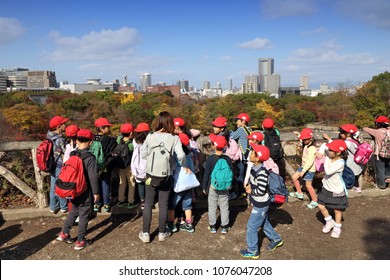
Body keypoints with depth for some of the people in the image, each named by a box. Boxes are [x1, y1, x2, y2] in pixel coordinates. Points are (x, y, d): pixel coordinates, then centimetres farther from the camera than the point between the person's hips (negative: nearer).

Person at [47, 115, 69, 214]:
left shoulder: (50, 137, 1)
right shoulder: (60, 140, -23)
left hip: (52, 166, 7)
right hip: (60, 166, -7)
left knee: (53, 187, 16)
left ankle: (53, 207, 28)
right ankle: (64, 207, 23)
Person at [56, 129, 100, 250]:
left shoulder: (71, 154, 0)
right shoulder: (90, 157, -19)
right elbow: (93, 177, -19)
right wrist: (96, 192, -9)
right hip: (85, 192, -6)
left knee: (73, 211, 24)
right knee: (84, 215, 7)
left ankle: (64, 233, 27)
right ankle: (80, 241, 15)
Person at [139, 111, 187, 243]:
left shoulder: (150, 136, -5)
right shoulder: (174, 138, -10)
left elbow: (143, 154, 0)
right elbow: (181, 155, -19)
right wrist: (184, 166, -1)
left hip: (151, 175, 1)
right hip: (166, 177, -1)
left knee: (148, 204, 12)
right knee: (163, 205, 12)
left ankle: (145, 233, 19)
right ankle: (162, 232, 23)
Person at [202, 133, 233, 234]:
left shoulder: (210, 159, -14)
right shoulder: (227, 159, -6)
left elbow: (206, 174, -10)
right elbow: (231, 173, 2)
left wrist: (204, 187, 0)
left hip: (212, 186, -2)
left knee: (212, 206, 11)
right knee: (224, 207, 11)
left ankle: (212, 226, 19)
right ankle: (224, 227, 19)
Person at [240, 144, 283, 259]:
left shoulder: (262, 173, -30)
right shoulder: (255, 168, -2)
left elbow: (261, 191, -29)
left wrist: (251, 191, -14)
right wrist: (249, 185, -3)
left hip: (261, 205, -9)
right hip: (260, 203, 9)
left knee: (251, 227, 3)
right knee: (264, 223, 26)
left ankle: (252, 251, 19)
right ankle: (276, 239, 46)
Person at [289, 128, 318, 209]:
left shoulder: (312, 148, -26)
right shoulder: (306, 145, 1)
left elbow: (310, 161, -30)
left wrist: (303, 171, -31)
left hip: (309, 169, -9)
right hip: (303, 166, 9)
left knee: (308, 185, -1)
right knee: (294, 177, 16)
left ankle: (315, 201, 15)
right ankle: (299, 193, 33)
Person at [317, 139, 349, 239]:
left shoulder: (340, 163, -28)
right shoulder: (330, 156, -9)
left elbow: (328, 171, -35)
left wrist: (326, 160, -25)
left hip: (337, 191, -6)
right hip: (326, 188, 6)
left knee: (337, 210, 12)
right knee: (321, 206, 9)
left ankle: (337, 227, 35)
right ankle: (329, 221, 34)